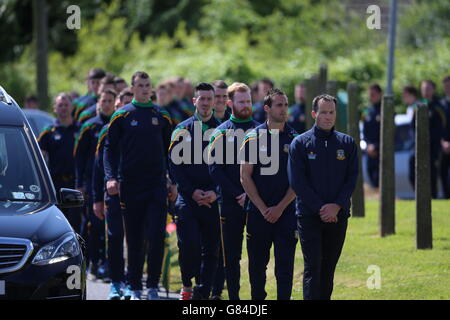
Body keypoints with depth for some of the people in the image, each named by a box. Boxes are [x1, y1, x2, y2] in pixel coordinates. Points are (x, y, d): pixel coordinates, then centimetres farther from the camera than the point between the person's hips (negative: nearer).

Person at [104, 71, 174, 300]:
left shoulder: (162, 116, 9)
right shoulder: (122, 116, 3)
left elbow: (170, 151, 15)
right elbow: (110, 149, 2)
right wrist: (111, 177, -11)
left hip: (157, 186, 1)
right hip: (130, 186, -1)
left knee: (157, 236, -9)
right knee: (134, 240, 5)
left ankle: (153, 286, 0)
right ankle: (135, 288, 13)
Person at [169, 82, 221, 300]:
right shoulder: (182, 130, 6)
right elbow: (175, 165, 2)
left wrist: (215, 193, -8)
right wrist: (192, 192, -8)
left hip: (214, 200, 1)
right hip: (188, 199, -1)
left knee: (211, 250, 1)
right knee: (189, 245, -15)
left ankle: (202, 293, 6)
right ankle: (187, 286, 5)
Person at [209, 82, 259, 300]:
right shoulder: (222, 133, 3)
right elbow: (215, 170, -2)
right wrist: (237, 195, -10)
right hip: (230, 203, -1)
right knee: (231, 255, 0)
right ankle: (233, 297, 5)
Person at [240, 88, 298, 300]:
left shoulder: (295, 139, 4)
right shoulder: (254, 138, 2)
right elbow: (245, 177, 1)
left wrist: (280, 208, -6)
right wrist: (262, 208, -6)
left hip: (286, 211, 0)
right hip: (258, 211, 0)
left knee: (285, 264, -3)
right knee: (257, 263, 6)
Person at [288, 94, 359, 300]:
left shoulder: (347, 143, 8)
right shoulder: (300, 143, -1)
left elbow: (352, 178, 3)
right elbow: (297, 181, -7)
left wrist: (337, 206, -11)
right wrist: (320, 208, -13)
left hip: (338, 215, 3)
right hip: (309, 215, -3)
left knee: (329, 267, 8)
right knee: (313, 266, -9)